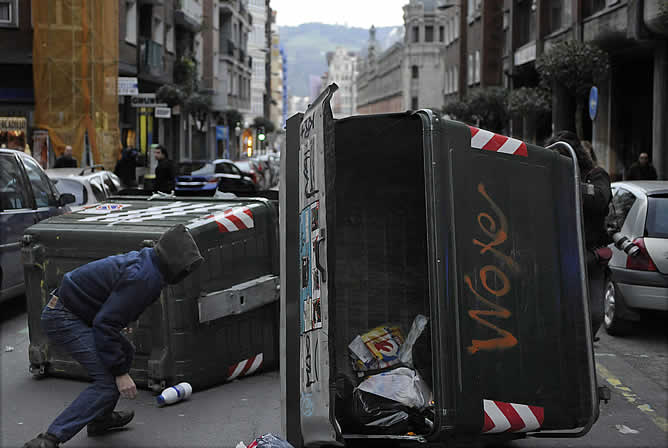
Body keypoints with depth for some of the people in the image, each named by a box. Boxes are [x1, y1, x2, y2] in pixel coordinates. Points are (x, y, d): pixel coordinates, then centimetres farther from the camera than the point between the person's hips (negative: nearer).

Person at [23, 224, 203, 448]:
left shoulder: (143, 260, 8)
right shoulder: (143, 278, -23)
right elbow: (106, 323, -25)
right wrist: (121, 372, -21)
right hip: (63, 319, -11)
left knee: (125, 352, 23)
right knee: (108, 383, -16)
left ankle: (100, 418, 33)